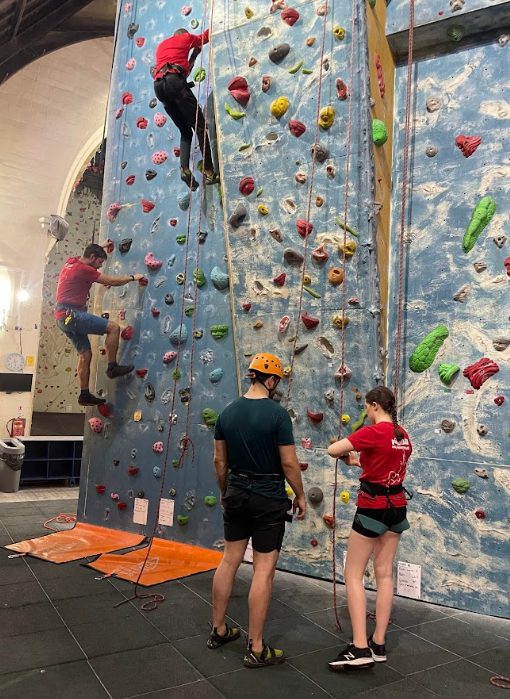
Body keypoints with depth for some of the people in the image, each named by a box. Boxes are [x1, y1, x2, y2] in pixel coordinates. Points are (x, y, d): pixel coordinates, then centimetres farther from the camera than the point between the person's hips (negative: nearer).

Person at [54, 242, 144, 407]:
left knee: (85, 354, 10)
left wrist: (101, 246, 47)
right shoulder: (83, 269, -12)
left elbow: (88, 254, 41)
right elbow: (112, 282, -9)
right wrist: (132, 277, 4)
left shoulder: (71, 262, 15)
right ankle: (112, 367, -8)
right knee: (113, 327, -14)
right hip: (72, 314, -10)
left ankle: (85, 394, 11)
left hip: (64, 318, 10)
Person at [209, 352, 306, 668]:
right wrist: (301, 495, 0)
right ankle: (256, 649, 14)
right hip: (269, 499, -6)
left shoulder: (228, 412, 0)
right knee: (264, 570, 3)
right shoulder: (278, 413, -17)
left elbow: (220, 460, 6)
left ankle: (218, 630, 32)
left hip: (237, 494, 6)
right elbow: (289, 463, -15)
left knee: (229, 561, 18)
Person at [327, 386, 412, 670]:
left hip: (373, 507, -8)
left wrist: (347, 455, 0)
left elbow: (333, 450, -21)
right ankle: (378, 644, 21)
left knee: (353, 574, 2)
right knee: (385, 574, 13)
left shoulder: (373, 432, -18)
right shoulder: (403, 435, 6)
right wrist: (361, 461, 14)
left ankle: (360, 648, 0)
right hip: (397, 507, 8)